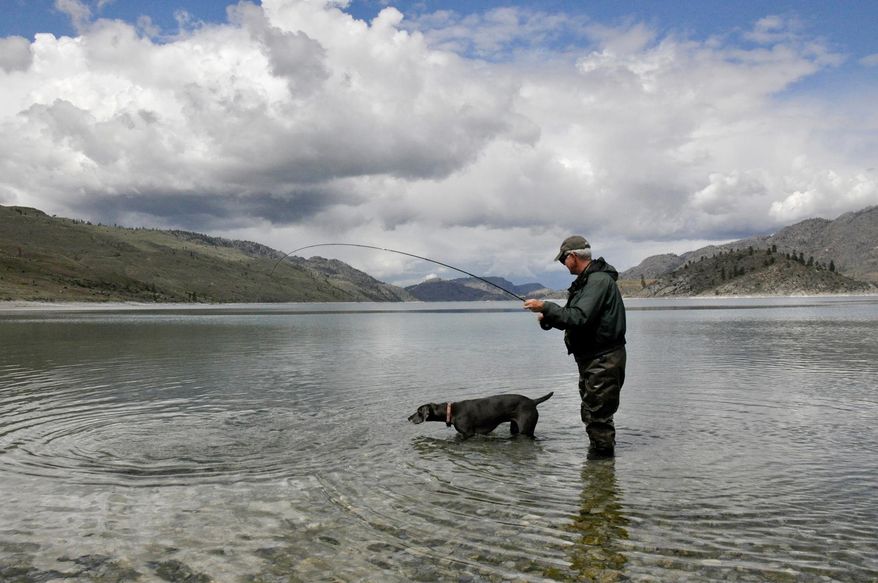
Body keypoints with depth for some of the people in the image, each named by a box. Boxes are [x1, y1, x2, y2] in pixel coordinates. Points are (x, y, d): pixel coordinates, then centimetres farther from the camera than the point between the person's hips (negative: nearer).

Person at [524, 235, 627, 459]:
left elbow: (580, 318, -28)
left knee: (599, 415, -5)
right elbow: (578, 318, 17)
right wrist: (548, 318, 2)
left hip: (603, 359, -11)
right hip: (592, 358, 11)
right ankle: (598, 456, 29)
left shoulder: (598, 280, -18)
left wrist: (545, 306, -21)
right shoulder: (586, 281, 16)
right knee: (591, 413, 18)